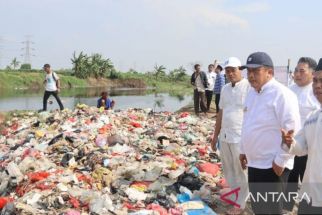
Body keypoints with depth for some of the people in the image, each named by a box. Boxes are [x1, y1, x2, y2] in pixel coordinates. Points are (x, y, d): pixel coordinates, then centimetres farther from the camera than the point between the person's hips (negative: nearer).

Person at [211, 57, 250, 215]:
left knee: (240, 172, 5)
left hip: (241, 137, -7)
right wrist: (215, 135, 19)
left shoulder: (249, 87, -12)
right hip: (225, 136, 7)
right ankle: (235, 196, 35)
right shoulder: (225, 89, 11)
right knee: (228, 171, 17)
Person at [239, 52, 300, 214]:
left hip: (273, 166, -8)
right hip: (254, 162, 8)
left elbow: (292, 131, -21)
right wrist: (243, 150, 20)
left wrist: (281, 160, -19)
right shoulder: (252, 93, 10)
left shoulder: (281, 94, -18)